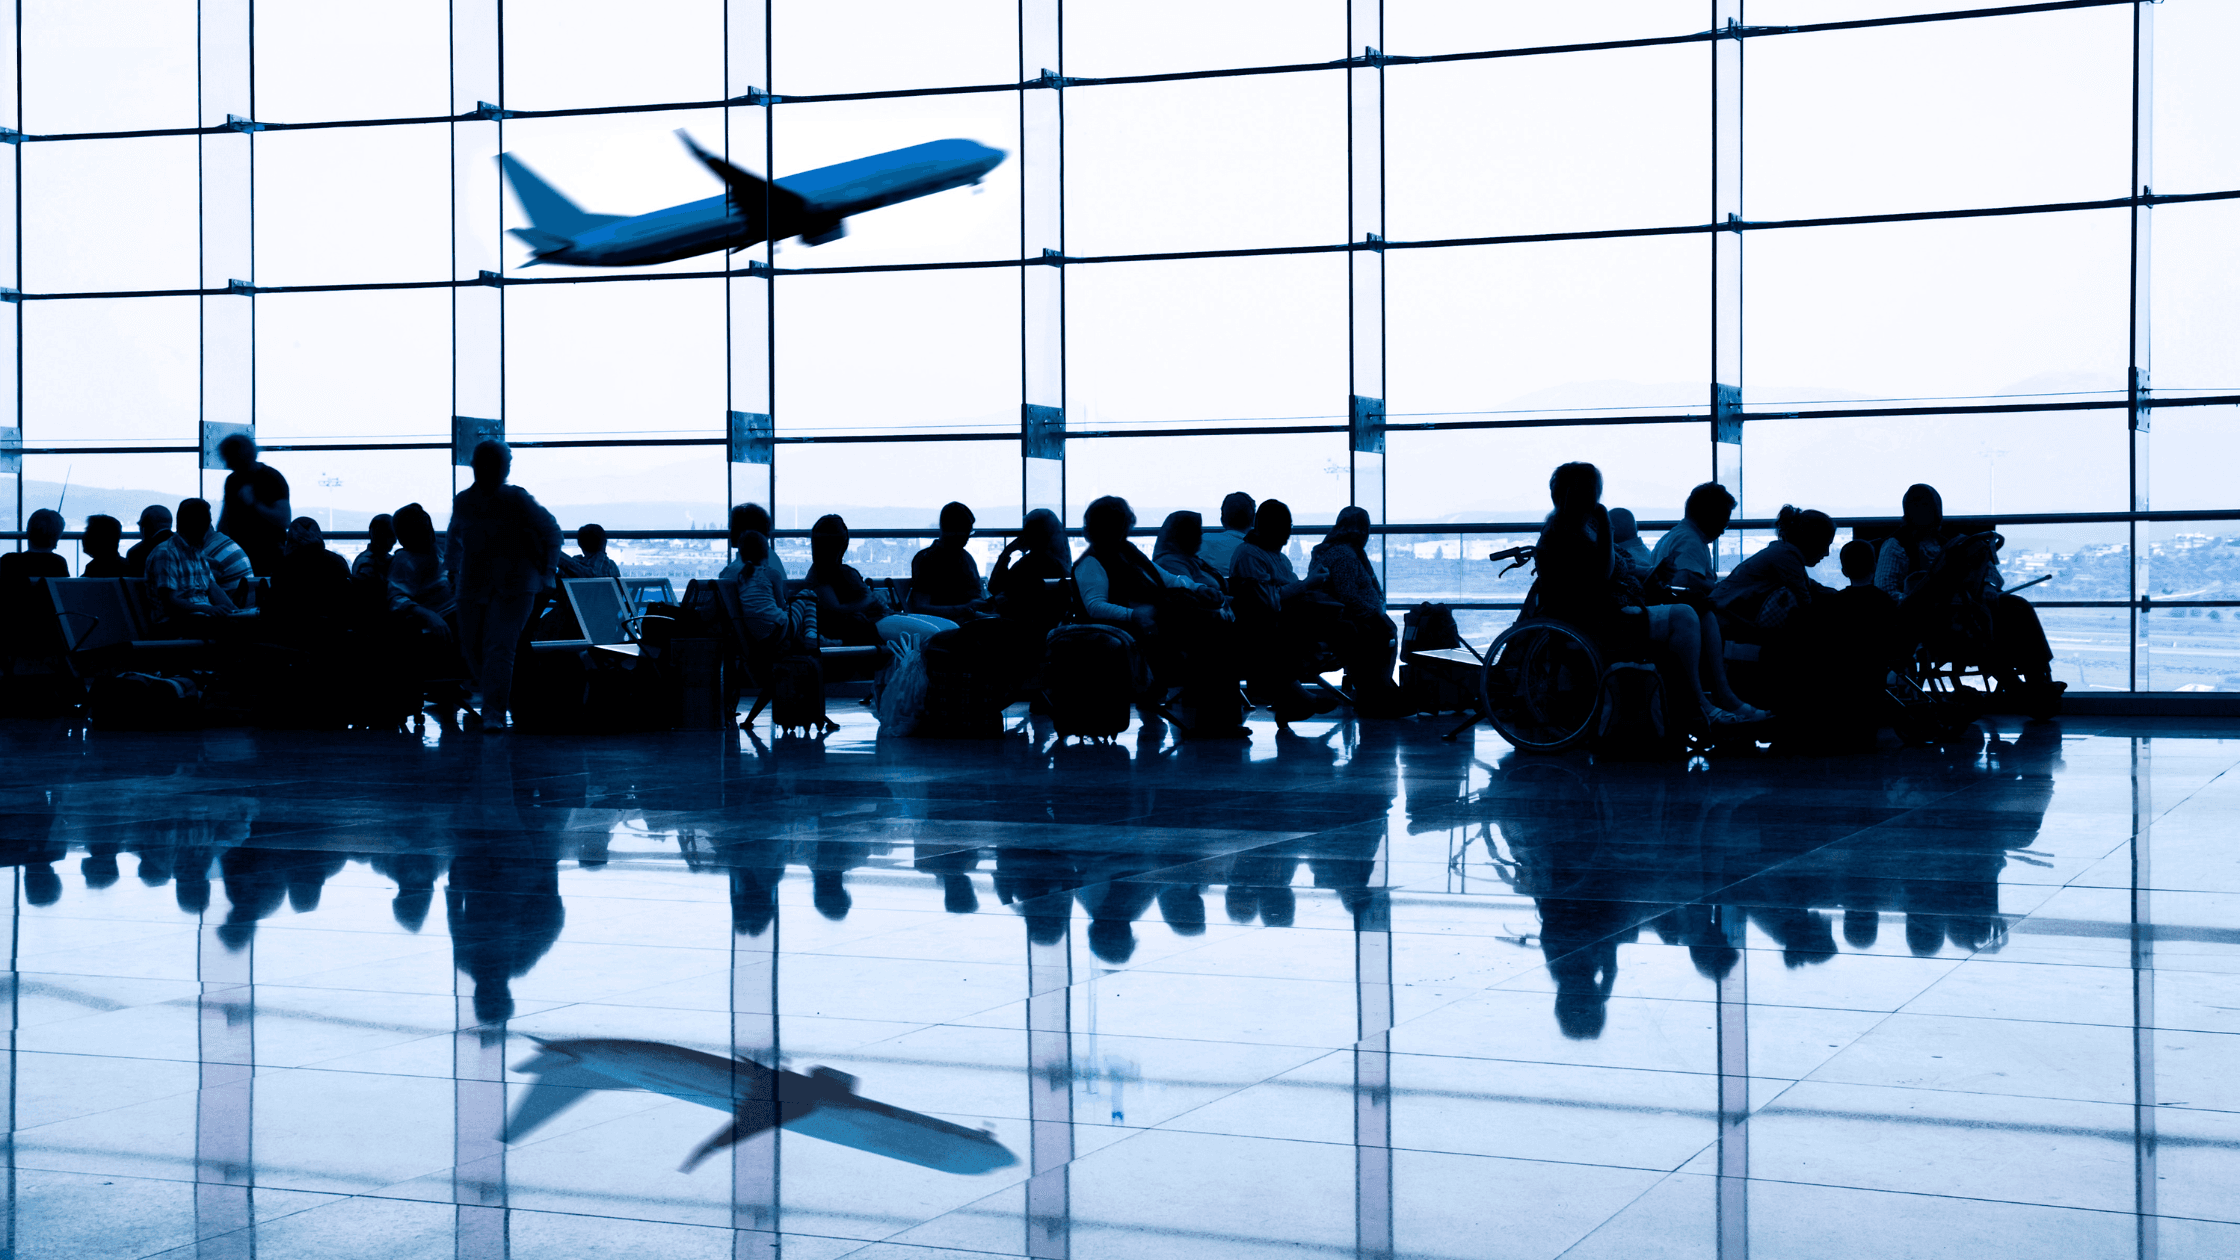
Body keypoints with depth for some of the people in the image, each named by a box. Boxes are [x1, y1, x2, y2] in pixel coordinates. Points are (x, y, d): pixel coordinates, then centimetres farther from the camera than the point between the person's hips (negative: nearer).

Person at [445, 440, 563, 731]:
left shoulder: (517, 500, -6)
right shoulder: (462, 502, 5)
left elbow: (551, 530, 2)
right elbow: (453, 536, 24)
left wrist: (549, 570, -3)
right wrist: (452, 568, 18)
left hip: (514, 586, -5)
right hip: (473, 585, 5)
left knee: (499, 648, -18)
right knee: (472, 650, 6)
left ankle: (494, 713, -20)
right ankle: (502, 698, 28)